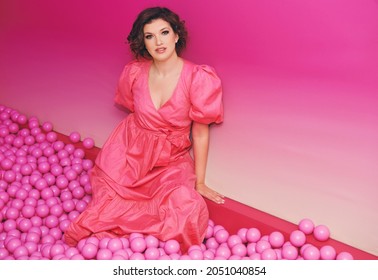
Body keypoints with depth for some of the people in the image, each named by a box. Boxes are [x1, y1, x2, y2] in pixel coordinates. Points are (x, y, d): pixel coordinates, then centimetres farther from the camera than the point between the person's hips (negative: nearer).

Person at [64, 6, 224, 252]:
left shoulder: (198, 78, -14)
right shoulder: (135, 72, -4)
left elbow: (200, 133, -8)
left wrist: (199, 182, -2)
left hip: (171, 159, -1)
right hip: (130, 149, 2)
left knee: (186, 213, -25)